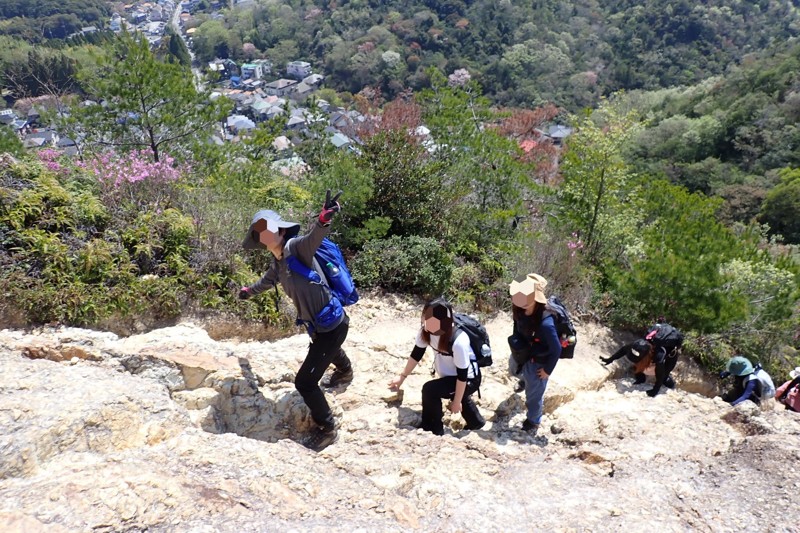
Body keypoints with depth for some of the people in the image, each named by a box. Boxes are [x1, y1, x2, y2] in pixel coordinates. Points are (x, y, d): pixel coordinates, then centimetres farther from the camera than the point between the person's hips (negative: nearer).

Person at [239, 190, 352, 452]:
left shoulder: (296, 248, -24)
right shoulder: (278, 262, 4)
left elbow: (314, 237, -48)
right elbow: (268, 280, 28)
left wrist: (324, 218, -69)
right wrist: (249, 291, 46)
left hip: (332, 325, -10)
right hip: (320, 324, 10)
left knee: (305, 381, -7)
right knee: (327, 350, 41)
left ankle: (327, 430, 15)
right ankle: (345, 372, 76)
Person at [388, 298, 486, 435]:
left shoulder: (458, 341, -37)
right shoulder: (426, 331, -18)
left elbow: (462, 375, -28)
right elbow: (416, 354, -2)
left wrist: (457, 401, -19)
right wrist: (402, 376, 3)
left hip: (469, 379, -8)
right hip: (450, 376, 8)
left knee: (430, 390, -24)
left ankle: (433, 430, -2)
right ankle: (476, 423, 58)